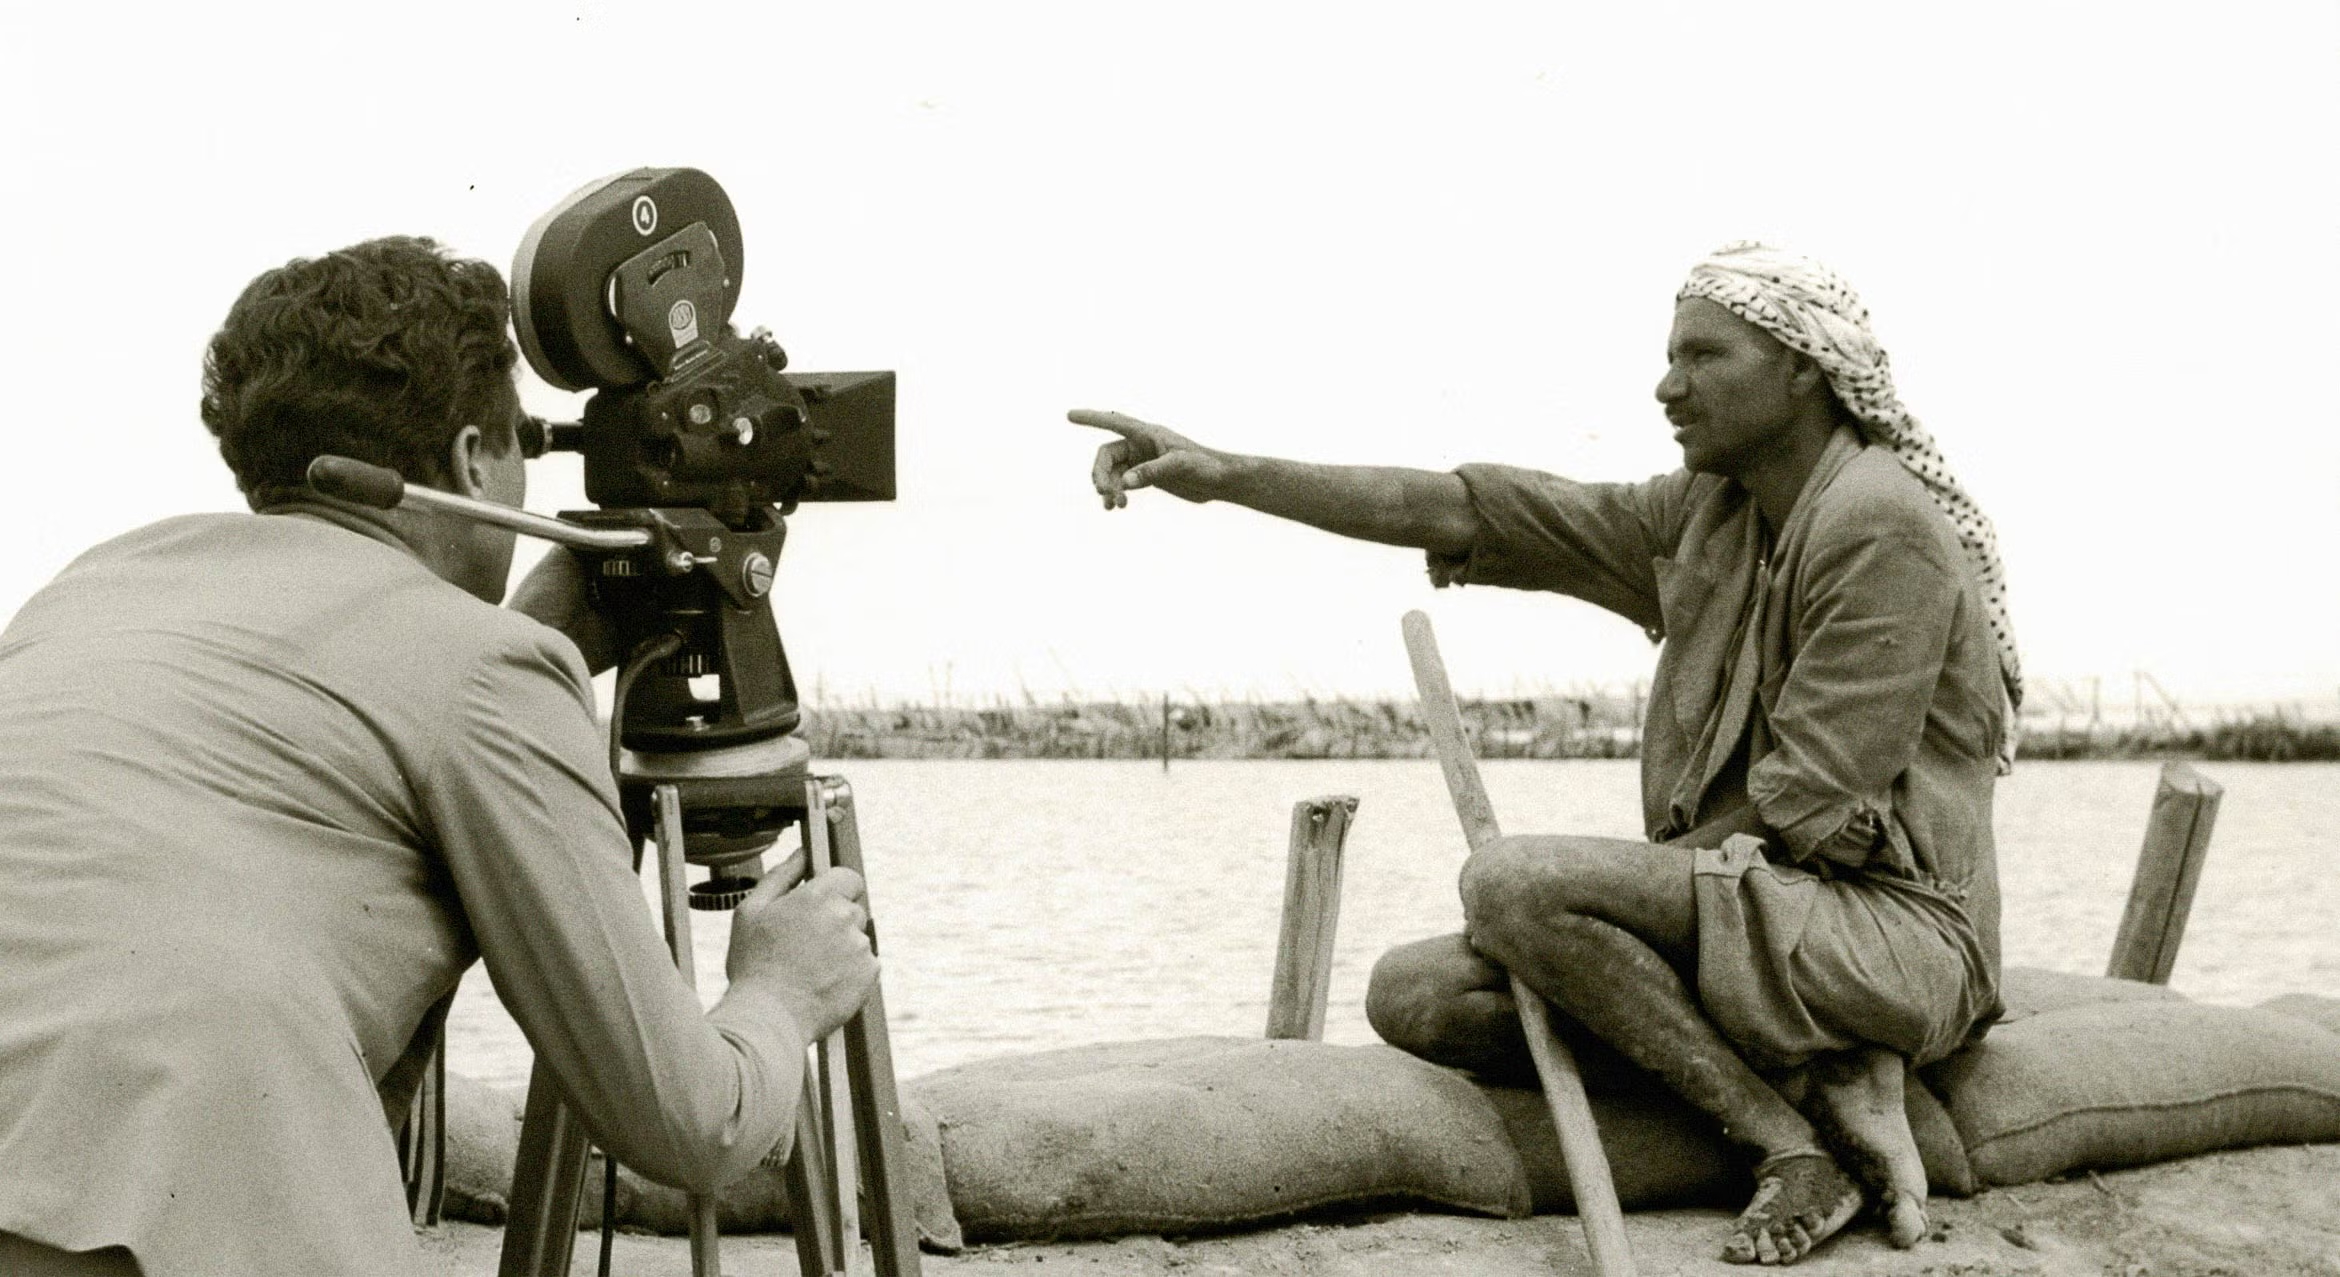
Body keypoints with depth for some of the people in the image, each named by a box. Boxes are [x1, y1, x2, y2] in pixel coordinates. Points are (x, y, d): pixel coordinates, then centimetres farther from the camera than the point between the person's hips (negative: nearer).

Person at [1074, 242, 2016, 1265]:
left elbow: (1808, 810, -18)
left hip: (1894, 938, -9)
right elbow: (1465, 514, 7)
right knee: (1413, 995, -5)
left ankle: (1797, 1145, -19)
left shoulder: (1882, 527, -14)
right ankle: (1822, 1081, -11)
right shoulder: (1703, 516, 11)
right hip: (1758, 927, 9)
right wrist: (1226, 476, 1)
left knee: (1511, 882, -26)